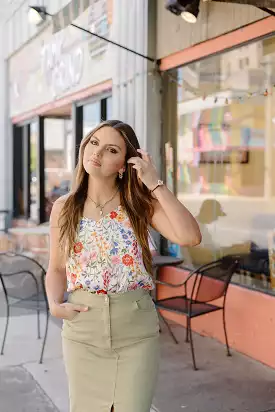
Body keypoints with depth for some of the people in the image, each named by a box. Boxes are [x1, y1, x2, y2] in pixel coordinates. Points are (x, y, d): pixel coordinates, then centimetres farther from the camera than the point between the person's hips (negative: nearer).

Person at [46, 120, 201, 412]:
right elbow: (56, 268, 10)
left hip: (136, 330, -1)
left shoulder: (140, 204, -5)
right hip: (83, 330, 2)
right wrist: (55, 305, -9)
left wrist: (154, 183, -17)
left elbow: (190, 237, -20)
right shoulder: (64, 207, 1)